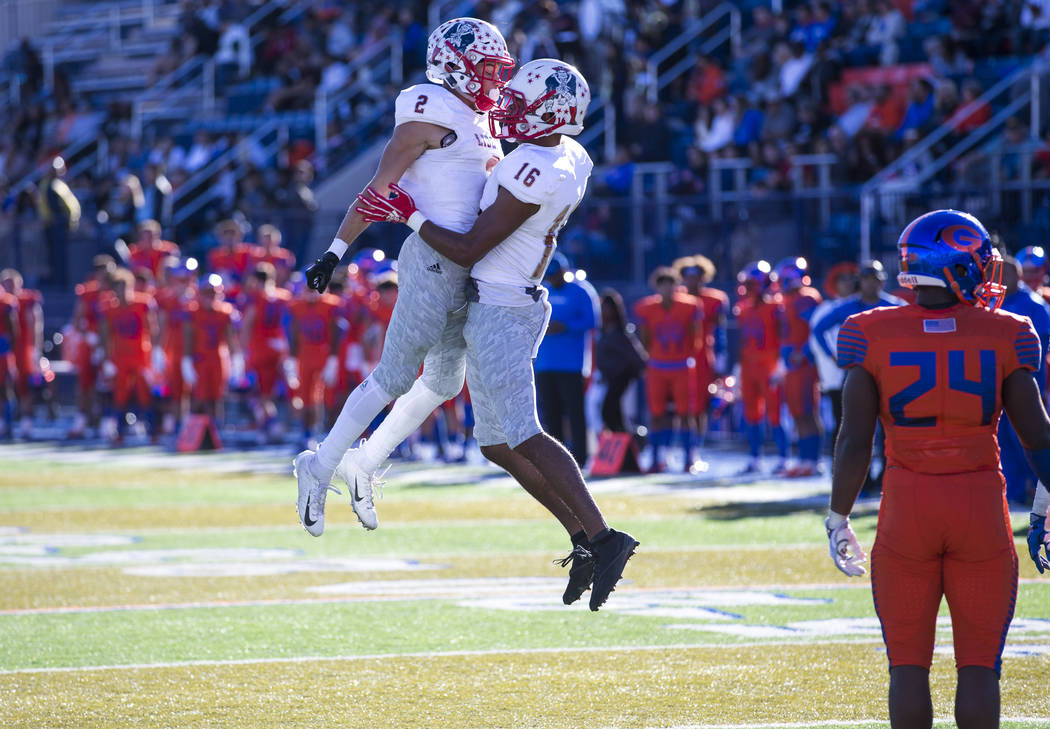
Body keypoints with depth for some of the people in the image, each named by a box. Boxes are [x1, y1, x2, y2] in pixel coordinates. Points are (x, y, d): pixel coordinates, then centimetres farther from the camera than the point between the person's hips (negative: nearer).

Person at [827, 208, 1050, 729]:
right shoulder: (1002, 336, -3)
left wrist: (838, 519, 7)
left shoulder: (873, 337, -4)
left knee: (908, 663, 8)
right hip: (982, 503, 0)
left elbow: (854, 442, -5)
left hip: (907, 506, 0)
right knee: (979, 665, 6)